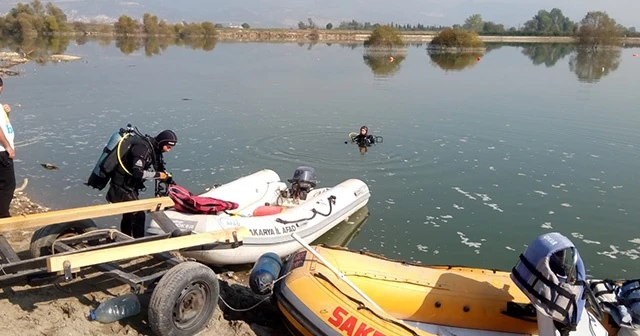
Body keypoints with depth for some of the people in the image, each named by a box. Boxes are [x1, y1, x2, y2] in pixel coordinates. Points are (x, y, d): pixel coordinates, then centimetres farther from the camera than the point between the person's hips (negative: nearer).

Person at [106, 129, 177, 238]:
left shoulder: (154, 149, 4)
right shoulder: (143, 148, -25)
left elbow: (159, 169, 14)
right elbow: (137, 172, -34)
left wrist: (167, 177, -1)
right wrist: (157, 174, -25)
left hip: (130, 186, 10)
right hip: (123, 187, -10)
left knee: (128, 215, 19)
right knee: (138, 215, -10)